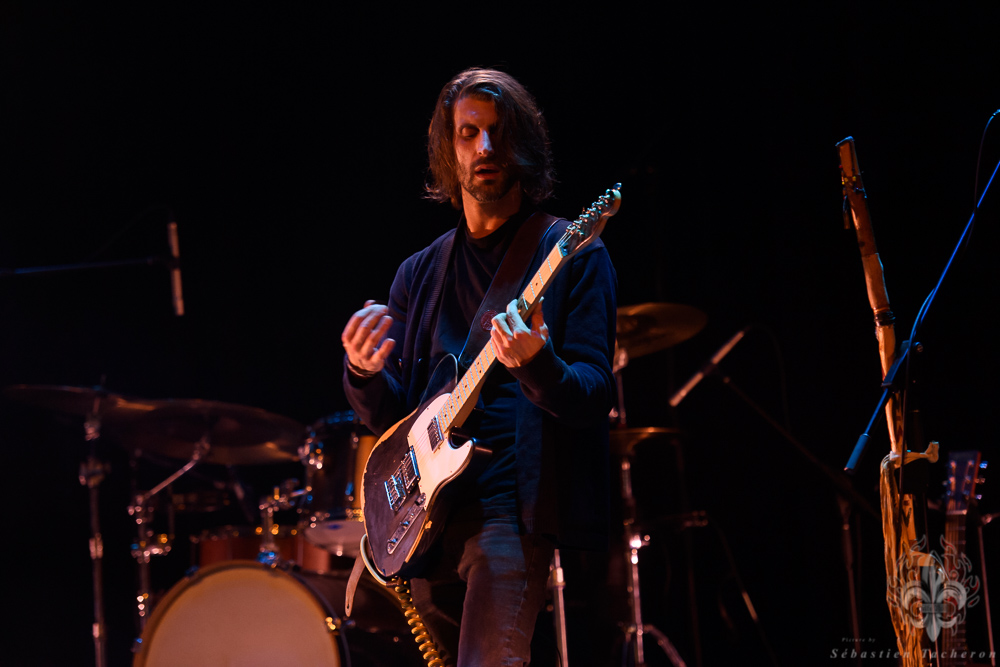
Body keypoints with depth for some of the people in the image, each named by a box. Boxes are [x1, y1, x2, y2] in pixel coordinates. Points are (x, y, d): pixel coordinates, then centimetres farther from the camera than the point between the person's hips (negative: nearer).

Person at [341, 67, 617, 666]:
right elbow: (392, 415, 15)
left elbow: (596, 396, -9)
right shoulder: (420, 273, 16)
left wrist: (537, 367, -30)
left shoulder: (573, 256, 0)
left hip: (512, 508, -6)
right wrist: (365, 374, -8)